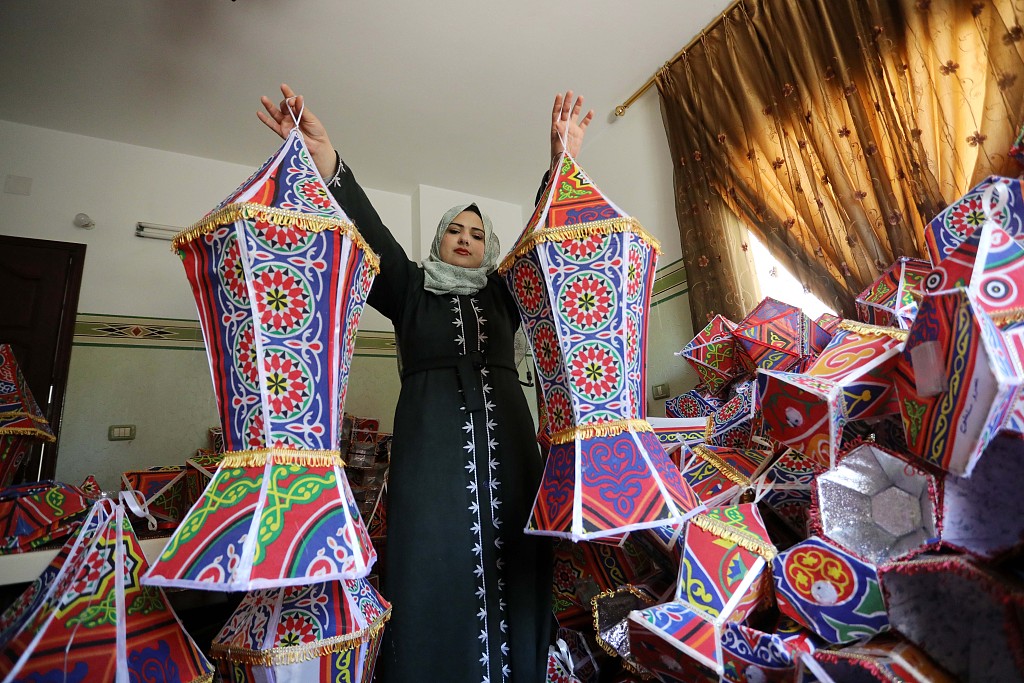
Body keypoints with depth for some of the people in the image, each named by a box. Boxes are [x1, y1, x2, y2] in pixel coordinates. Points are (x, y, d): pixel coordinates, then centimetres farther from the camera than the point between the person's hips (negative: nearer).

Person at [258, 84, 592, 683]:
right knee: (435, 560, -7)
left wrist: (563, 158, -4)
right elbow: (369, 232, 2)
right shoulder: (412, 288, 16)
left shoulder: (503, 293, 20)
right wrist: (323, 156, -12)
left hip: (505, 431, 2)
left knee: (509, 555, -2)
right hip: (431, 434, -1)